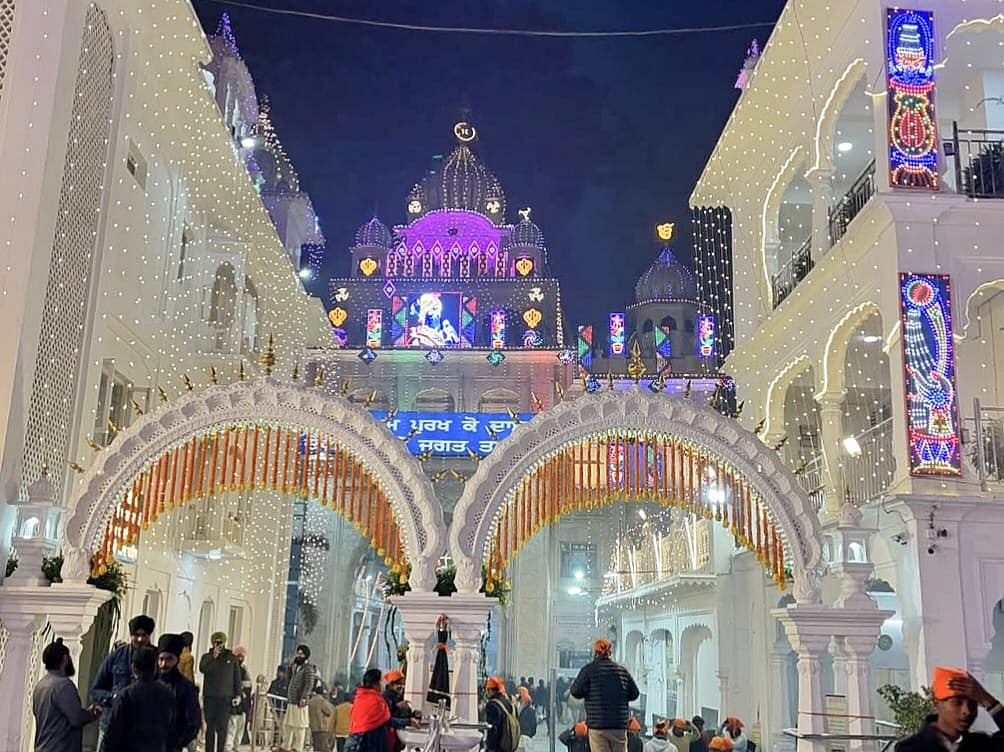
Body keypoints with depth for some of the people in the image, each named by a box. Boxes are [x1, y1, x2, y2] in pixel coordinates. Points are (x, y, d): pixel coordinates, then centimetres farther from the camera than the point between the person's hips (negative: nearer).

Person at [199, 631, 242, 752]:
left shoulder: (232, 658, 9)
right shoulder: (207, 657, 9)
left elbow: (237, 677, 9)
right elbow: (202, 669, -11)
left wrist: (238, 694, 3)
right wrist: (214, 656, -17)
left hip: (226, 698, -1)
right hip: (209, 697, 1)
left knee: (222, 727, -5)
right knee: (210, 726, 3)